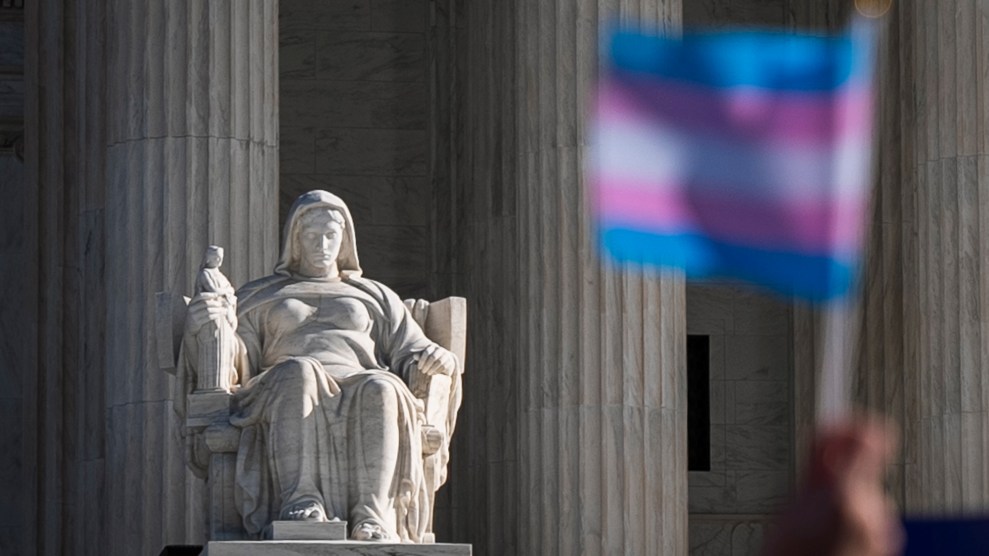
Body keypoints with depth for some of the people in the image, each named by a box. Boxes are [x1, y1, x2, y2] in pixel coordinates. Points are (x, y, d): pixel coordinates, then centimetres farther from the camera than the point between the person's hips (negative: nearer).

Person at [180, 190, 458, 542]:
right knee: (297, 374, -40)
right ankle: (301, 502, -56)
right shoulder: (257, 298, 28)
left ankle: (373, 513, -56)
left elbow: (409, 357, 22)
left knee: (381, 389, -38)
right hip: (279, 393, -1)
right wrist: (201, 331, -7)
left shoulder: (374, 297, 32)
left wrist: (436, 359, -4)